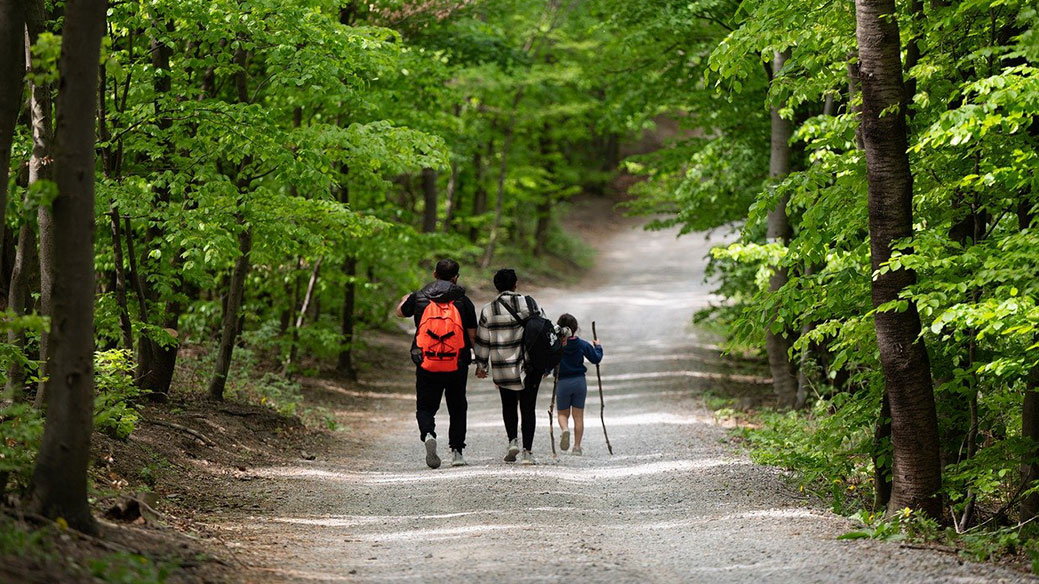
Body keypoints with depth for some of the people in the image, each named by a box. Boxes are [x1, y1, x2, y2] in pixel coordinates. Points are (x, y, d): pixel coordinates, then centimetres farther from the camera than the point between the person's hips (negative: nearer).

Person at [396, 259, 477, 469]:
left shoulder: (419, 298, 0)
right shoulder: (462, 300, -2)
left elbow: (400, 311, 21)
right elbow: (472, 335, -2)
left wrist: (406, 299, 44)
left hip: (427, 366, 0)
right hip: (457, 365, 0)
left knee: (425, 406, 8)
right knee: (457, 408, 16)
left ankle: (428, 434, -21)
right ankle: (457, 451, 15)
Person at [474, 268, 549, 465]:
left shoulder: (488, 310, -3)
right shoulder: (528, 303, -4)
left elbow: (482, 340, 4)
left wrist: (481, 365, 17)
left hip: (502, 368, 0)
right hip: (529, 367, 0)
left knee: (509, 405, 20)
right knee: (528, 408, 6)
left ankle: (512, 441, 1)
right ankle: (527, 451, -1)